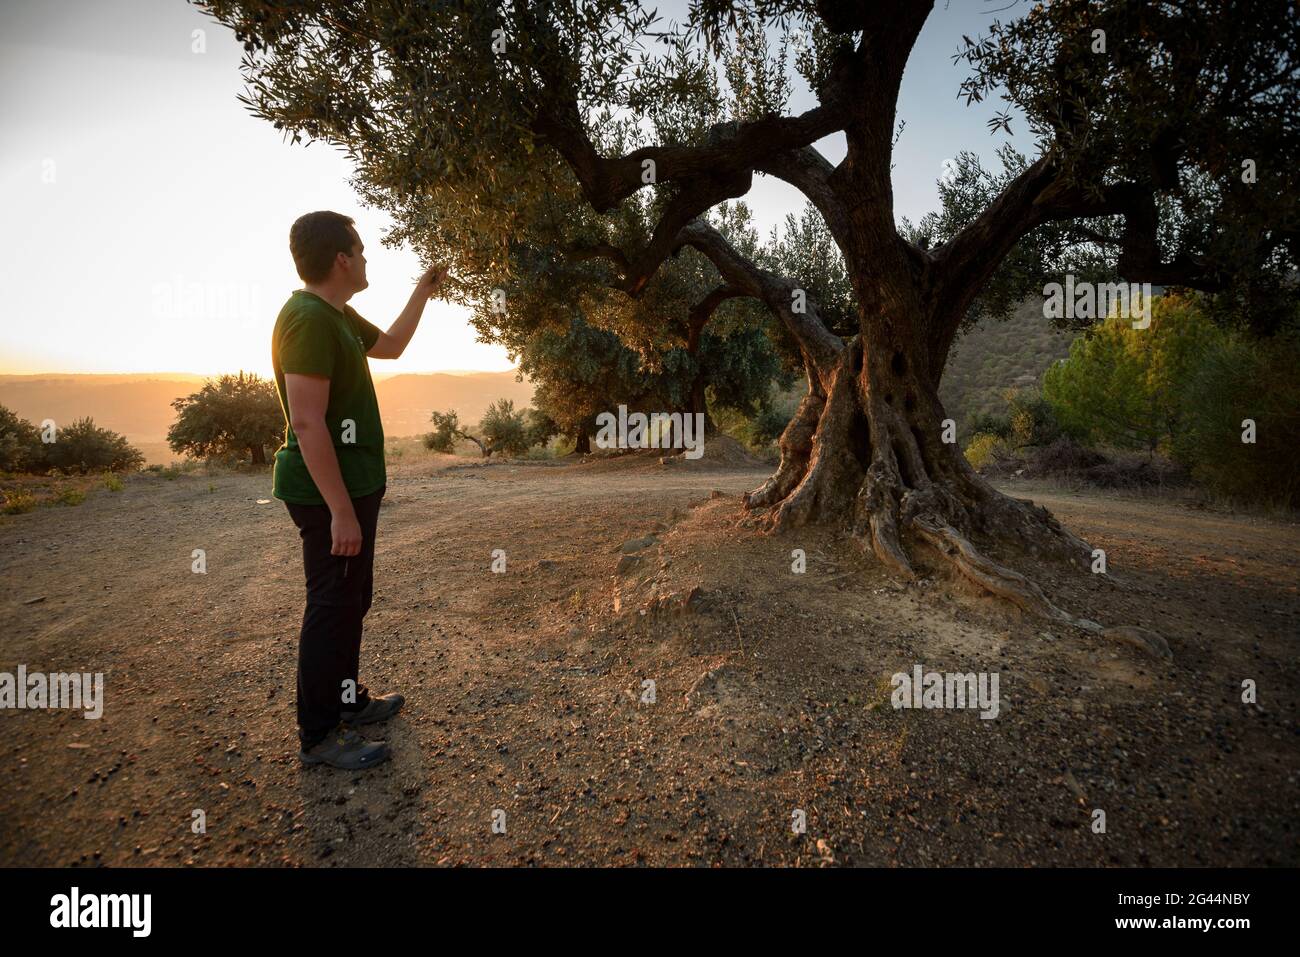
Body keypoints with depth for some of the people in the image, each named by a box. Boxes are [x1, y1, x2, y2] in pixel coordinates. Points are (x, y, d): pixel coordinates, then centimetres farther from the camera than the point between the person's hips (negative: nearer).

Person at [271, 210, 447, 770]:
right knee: (333, 606, -1)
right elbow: (306, 423, -26)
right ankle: (319, 735, 13)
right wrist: (341, 510, -26)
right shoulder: (308, 320, -20)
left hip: (351, 485, 10)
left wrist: (422, 293, 24)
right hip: (330, 493, -10)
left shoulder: (337, 315, 12)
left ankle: (346, 699, 35)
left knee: (351, 599, 19)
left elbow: (389, 346, 30)